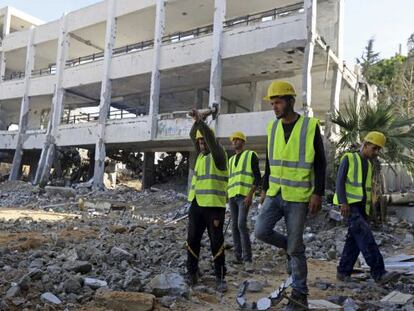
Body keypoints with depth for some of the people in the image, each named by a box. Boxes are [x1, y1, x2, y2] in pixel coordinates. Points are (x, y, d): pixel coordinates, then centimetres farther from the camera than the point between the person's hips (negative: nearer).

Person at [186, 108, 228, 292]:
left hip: (214, 205, -6)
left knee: (216, 242, 0)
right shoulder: (201, 154, 15)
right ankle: (191, 273, 20)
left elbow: (211, 138, -21)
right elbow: (193, 136, 11)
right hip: (196, 204, 6)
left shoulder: (218, 155, -5)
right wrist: (196, 121, -5)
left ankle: (220, 277, 9)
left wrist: (201, 121, -26)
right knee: (192, 240, 9)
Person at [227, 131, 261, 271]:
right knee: (235, 226, 5)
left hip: (245, 195, -7)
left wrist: (250, 195, -18)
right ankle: (238, 256, 13)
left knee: (242, 225, -19)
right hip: (232, 196, 7)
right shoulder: (231, 160, 20)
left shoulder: (251, 155, 0)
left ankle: (247, 259, -14)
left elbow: (257, 177, -7)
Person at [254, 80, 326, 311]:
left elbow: (320, 163, -6)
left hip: (298, 197, -5)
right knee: (261, 231, -8)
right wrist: (265, 188, 15)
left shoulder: (310, 126, -8)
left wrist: (318, 193, -13)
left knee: (295, 248, 1)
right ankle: (291, 248, 22)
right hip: (275, 194, 5)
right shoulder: (273, 127, 7)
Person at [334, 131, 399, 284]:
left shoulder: (368, 165, 19)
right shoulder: (348, 158, -3)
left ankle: (343, 272, 8)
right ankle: (379, 273, -23)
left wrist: (366, 210, 18)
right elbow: (340, 181, -13)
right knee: (365, 236, -20)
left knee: (355, 240, 1)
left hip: (361, 206, 8)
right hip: (348, 205, -8)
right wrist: (343, 203, -24)